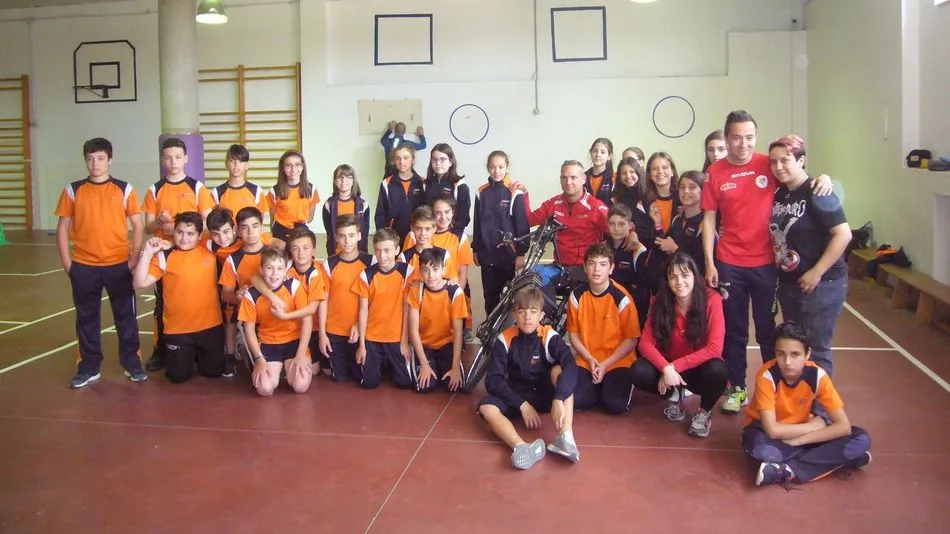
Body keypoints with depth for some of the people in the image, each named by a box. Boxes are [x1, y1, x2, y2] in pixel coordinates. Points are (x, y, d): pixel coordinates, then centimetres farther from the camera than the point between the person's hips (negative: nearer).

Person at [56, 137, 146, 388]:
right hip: (84, 267, 1)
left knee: (126, 316, 7)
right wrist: (67, 264, -2)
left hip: (119, 265, -1)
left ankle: (132, 364, 18)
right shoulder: (73, 190, 2)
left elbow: (138, 225, 2)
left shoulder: (124, 189, 0)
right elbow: (63, 228, 4)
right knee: (87, 319, 10)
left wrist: (134, 259, -5)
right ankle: (89, 367, 21)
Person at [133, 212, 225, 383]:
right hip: (178, 329, -1)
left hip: (210, 326, 2)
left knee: (214, 371, 12)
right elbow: (139, 283, -12)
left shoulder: (210, 251, 0)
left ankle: (198, 355, 43)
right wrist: (147, 253, -18)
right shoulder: (164, 256, -6)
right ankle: (187, 355, 37)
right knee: (179, 376, 5)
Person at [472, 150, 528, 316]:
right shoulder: (482, 192, 6)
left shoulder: (514, 193, -7)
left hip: (508, 253, -3)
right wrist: (475, 250, 12)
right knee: (490, 294, 11)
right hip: (487, 254, 4)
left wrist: (521, 253, -8)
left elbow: (522, 225, -6)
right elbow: (477, 223, 12)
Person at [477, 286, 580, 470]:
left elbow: (571, 367, -30)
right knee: (486, 408, -28)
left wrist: (558, 400, -46)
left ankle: (565, 436, -44)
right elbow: (493, 380, -15)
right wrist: (522, 405, -26)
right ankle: (522, 447, -55)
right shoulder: (505, 340, -10)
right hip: (516, 396, 1)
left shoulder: (549, 337, -14)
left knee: (559, 370, -31)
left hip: (545, 394, -1)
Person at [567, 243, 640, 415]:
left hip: (618, 361, -2)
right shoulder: (577, 296, -3)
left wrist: (606, 363, -15)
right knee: (574, 399, -22)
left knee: (615, 405, -24)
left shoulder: (621, 298, -12)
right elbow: (574, 335, 4)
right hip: (586, 361, 2)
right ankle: (599, 387, 8)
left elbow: (631, 339, -8)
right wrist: (590, 360, -10)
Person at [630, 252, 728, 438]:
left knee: (717, 370, -36)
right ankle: (674, 394, 8)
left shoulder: (712, 299, -19)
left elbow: (714, 348, -23)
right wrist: (666, 368, -31)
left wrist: (675, 366, -25)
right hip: (669, 369, 2)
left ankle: (705, 411, -1)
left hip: (700, 368, -2)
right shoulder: (659, 302, -11)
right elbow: (646, 343, -14)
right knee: (639, 371, -27)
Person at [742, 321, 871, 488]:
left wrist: (799, 440, -27)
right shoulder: (767, 376, -28)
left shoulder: (817, 375, -19)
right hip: (766, 430, -4)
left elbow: (844, 426, -20)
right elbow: (773, 431, -32)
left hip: (800, 429, 4)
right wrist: (815, 425, -21)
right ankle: (829, 459, -21)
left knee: (861, 440, -19)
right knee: (761, 448, -41)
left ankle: (787, 472, -25)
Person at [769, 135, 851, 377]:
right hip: (788, 283, 8)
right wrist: (780, 273, 7)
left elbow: (843, 234, -21)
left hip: (821, 284, -8)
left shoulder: (816, 193, -15)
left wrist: (817, 273, -21)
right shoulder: (779, 194, 7)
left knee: (815, 349, 1)